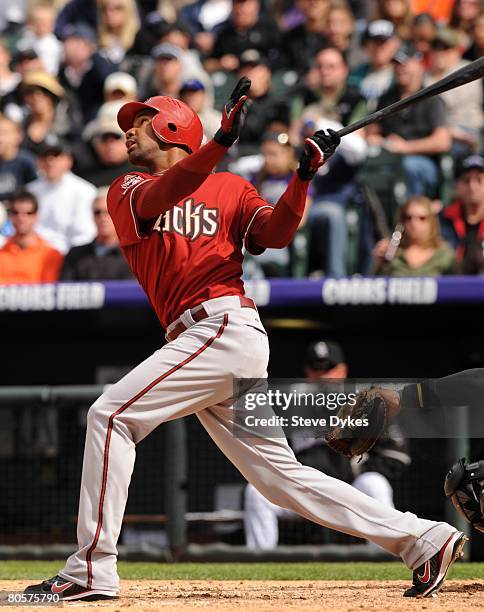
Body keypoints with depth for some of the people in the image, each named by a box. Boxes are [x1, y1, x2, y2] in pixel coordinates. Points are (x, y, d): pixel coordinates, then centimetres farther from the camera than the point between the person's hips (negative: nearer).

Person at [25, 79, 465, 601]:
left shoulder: (229, 188, 9)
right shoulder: (127, 191, 18)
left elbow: (276, 233, -6)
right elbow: (156, 200, -6)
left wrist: (303, 176, -22)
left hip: (225, 327, -6)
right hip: (201, 341, 6)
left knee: (111, 415, -15)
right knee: (281, 477, 5)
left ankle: (90, 570, -15)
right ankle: (424, 539, 9)